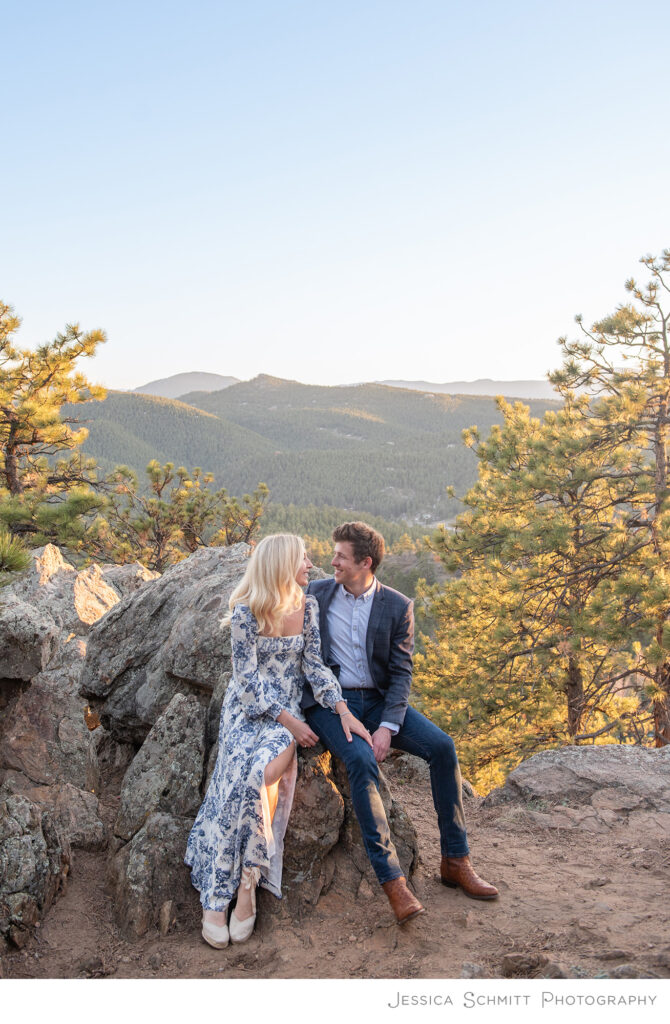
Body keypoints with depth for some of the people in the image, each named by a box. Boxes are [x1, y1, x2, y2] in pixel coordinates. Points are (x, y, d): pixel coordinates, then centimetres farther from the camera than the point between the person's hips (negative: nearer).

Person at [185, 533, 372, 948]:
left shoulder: (308, 607, 0)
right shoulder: (246, 612, -11)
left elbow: (315, 665, 2)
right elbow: (247, 677, -11)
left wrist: (342, 710, -11)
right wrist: (288, 721, -17)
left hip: (289, 711, 2)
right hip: (247, 708, -2)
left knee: (263, 774, -28)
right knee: (236, 782, -24)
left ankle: (248, 883, -16)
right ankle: (215, 898, -16)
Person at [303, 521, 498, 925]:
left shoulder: (397, 607, -1)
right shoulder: (316, 593, 2)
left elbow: (401, 673, -3)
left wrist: (388, 727, -17)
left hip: (376, 700, 2)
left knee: (442, 746, -16)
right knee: (361, 761, -32)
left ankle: (456, 861, -2)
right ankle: (392, 879, -27)